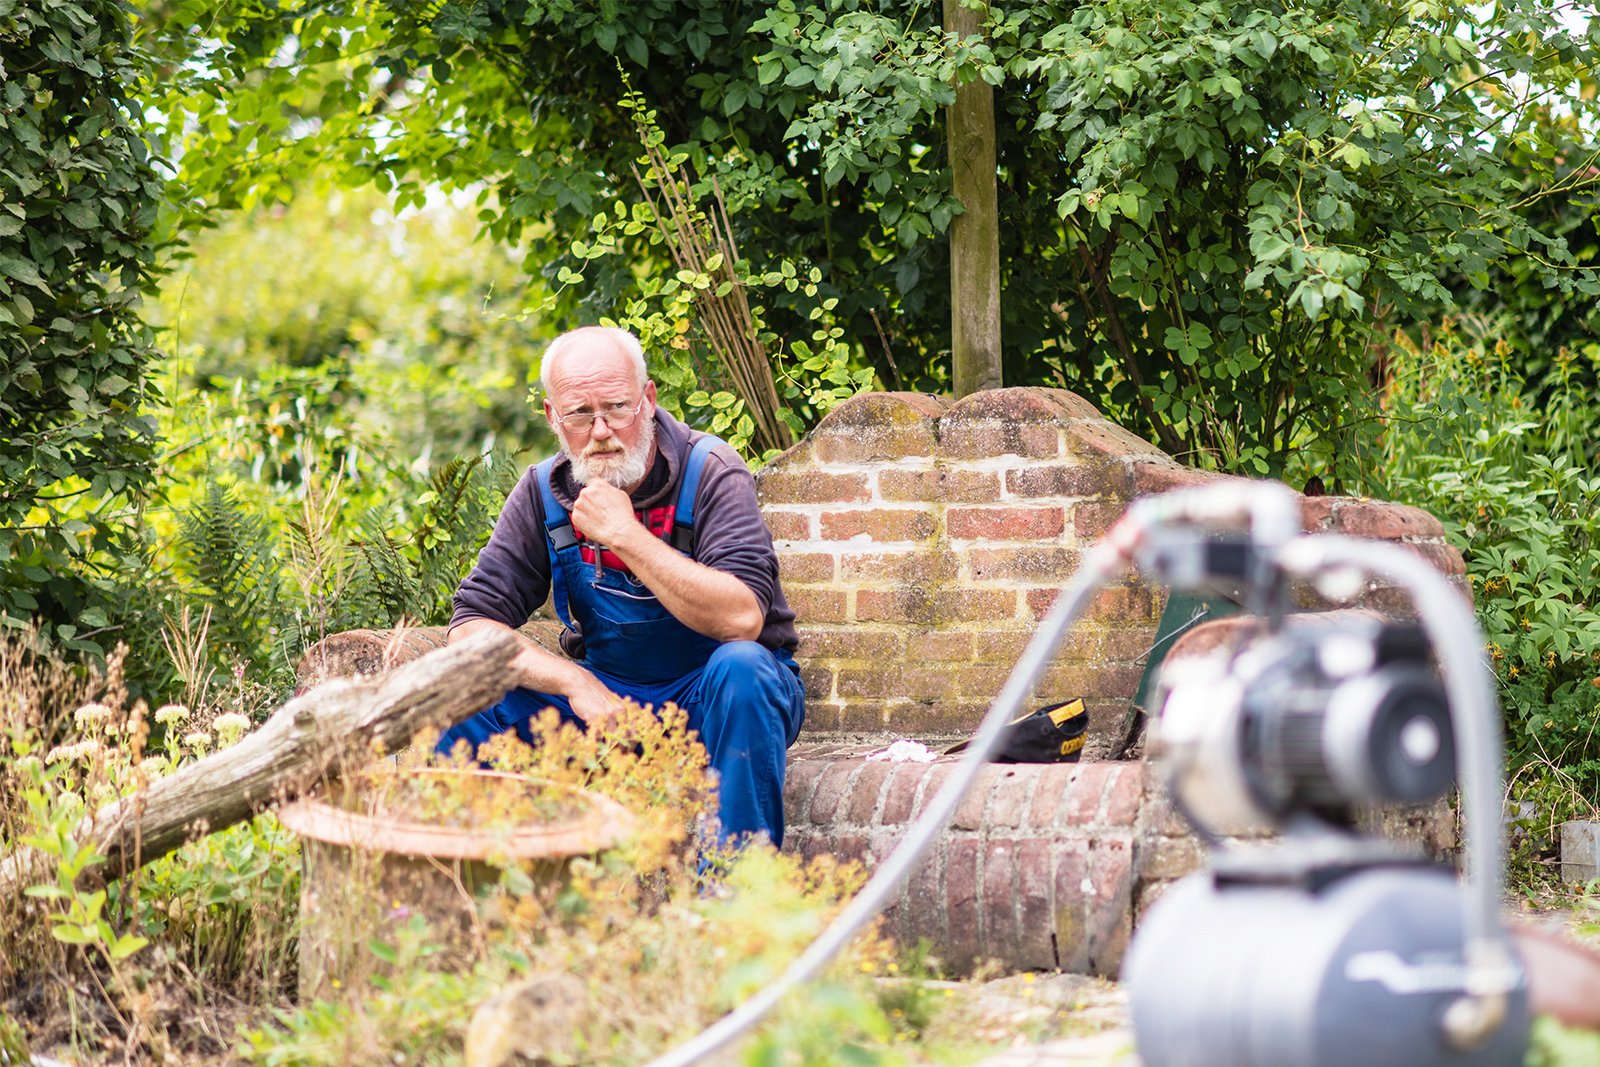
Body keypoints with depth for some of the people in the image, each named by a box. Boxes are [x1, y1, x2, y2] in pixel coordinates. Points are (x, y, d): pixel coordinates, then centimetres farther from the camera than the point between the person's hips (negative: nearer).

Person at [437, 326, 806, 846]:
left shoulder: (710, 475, -15)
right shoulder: (544, 493, -3)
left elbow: (741, 618, -30)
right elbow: (471, 628, -8)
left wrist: (625, 536, -30)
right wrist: (578, 685, -23)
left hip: (711, 702, -3)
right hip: (604, 695, 3)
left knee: (739, 667, -37)